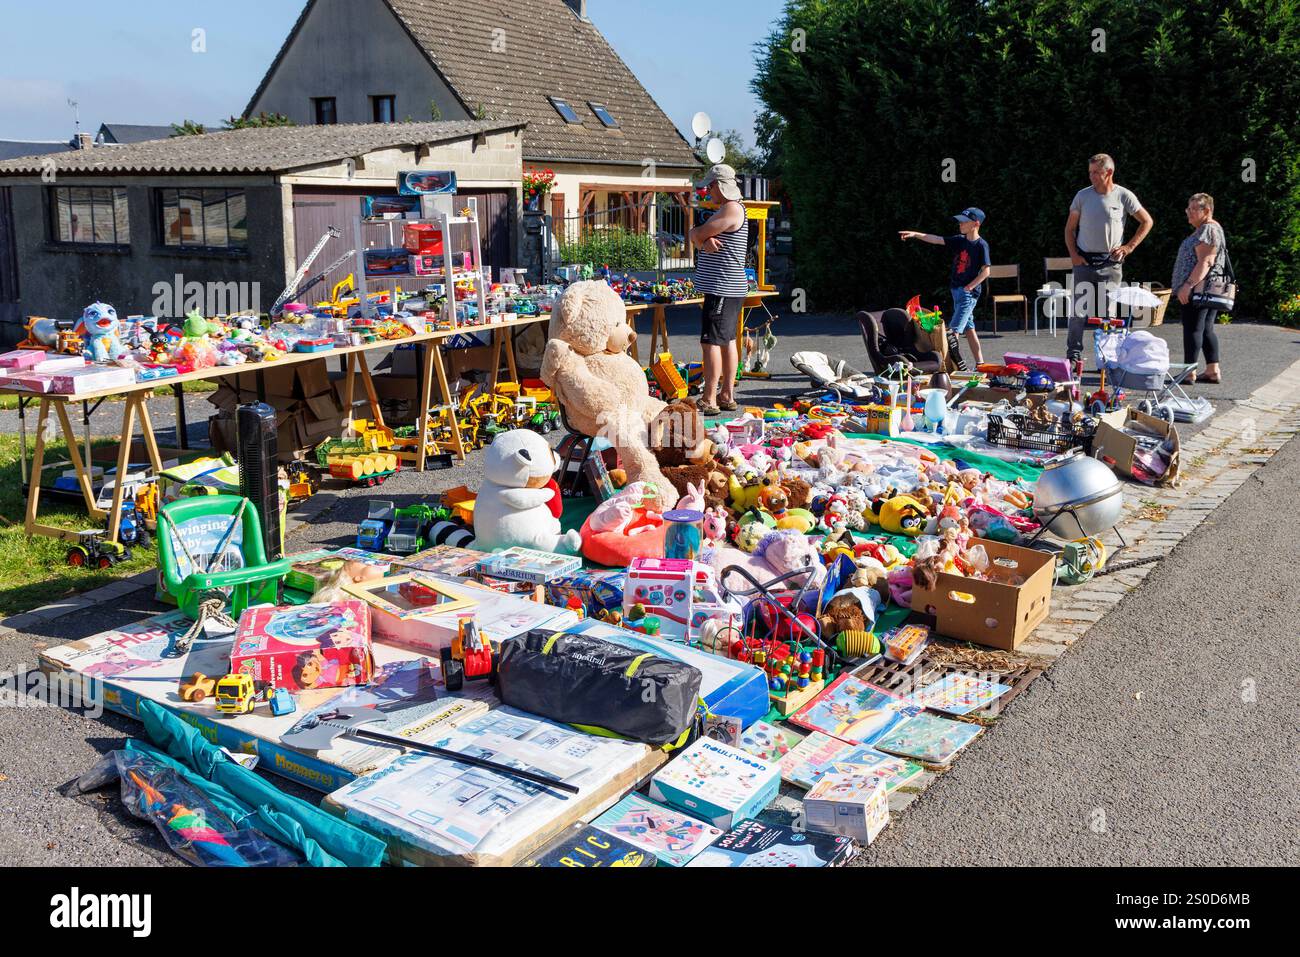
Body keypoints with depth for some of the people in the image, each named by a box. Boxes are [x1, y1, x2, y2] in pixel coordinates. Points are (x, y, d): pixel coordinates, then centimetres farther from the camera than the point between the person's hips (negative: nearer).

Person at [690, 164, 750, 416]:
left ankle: (709, 400, -11)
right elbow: (696, 237, 10)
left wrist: (699, 235, 8)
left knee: (712, 341, -10)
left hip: (722, 289, -11)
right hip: (729, 288, 11)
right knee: (728, 341, 12)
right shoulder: (727, 209, 19)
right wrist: (704, 243, -11)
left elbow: (697, 234, -14)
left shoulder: (731, 209, -14)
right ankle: (727, 395, 18)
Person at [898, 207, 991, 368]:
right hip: (957, 290, 8)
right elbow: (935, 239, 4)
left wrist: (968, 287, -15)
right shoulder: (959, 240, 8)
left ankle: (959, 367, -10)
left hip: (969, 292, -8)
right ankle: (980, 364, 20)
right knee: (968, 328, 12)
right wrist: (915, 234, -5)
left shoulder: (981, 245, -12)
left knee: (952, 331, -14)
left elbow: (985, 271, -14)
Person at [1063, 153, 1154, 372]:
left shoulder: (1124, 196, -1)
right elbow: (1070, 228, 10)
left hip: (1111, 263, -1)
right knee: (1079, 312, -4)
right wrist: (1073, 255, -2)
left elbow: (1147, 222, 9)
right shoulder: (1083, 196, 3)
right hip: (1084, 262, 1)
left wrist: (1129, 247, 1)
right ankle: (1074, 358, -1)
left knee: (1108, 313, 4)